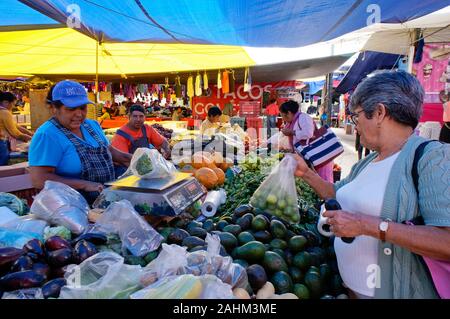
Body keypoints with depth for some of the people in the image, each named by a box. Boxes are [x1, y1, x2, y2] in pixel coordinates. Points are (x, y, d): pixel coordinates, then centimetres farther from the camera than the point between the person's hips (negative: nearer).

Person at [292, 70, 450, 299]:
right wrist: (306, 173, 8)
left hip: (393, 292, -6)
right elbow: (338, 195, 18)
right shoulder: (366, 163, 5)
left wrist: (369, 225, -29)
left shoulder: (431, 156, -18)